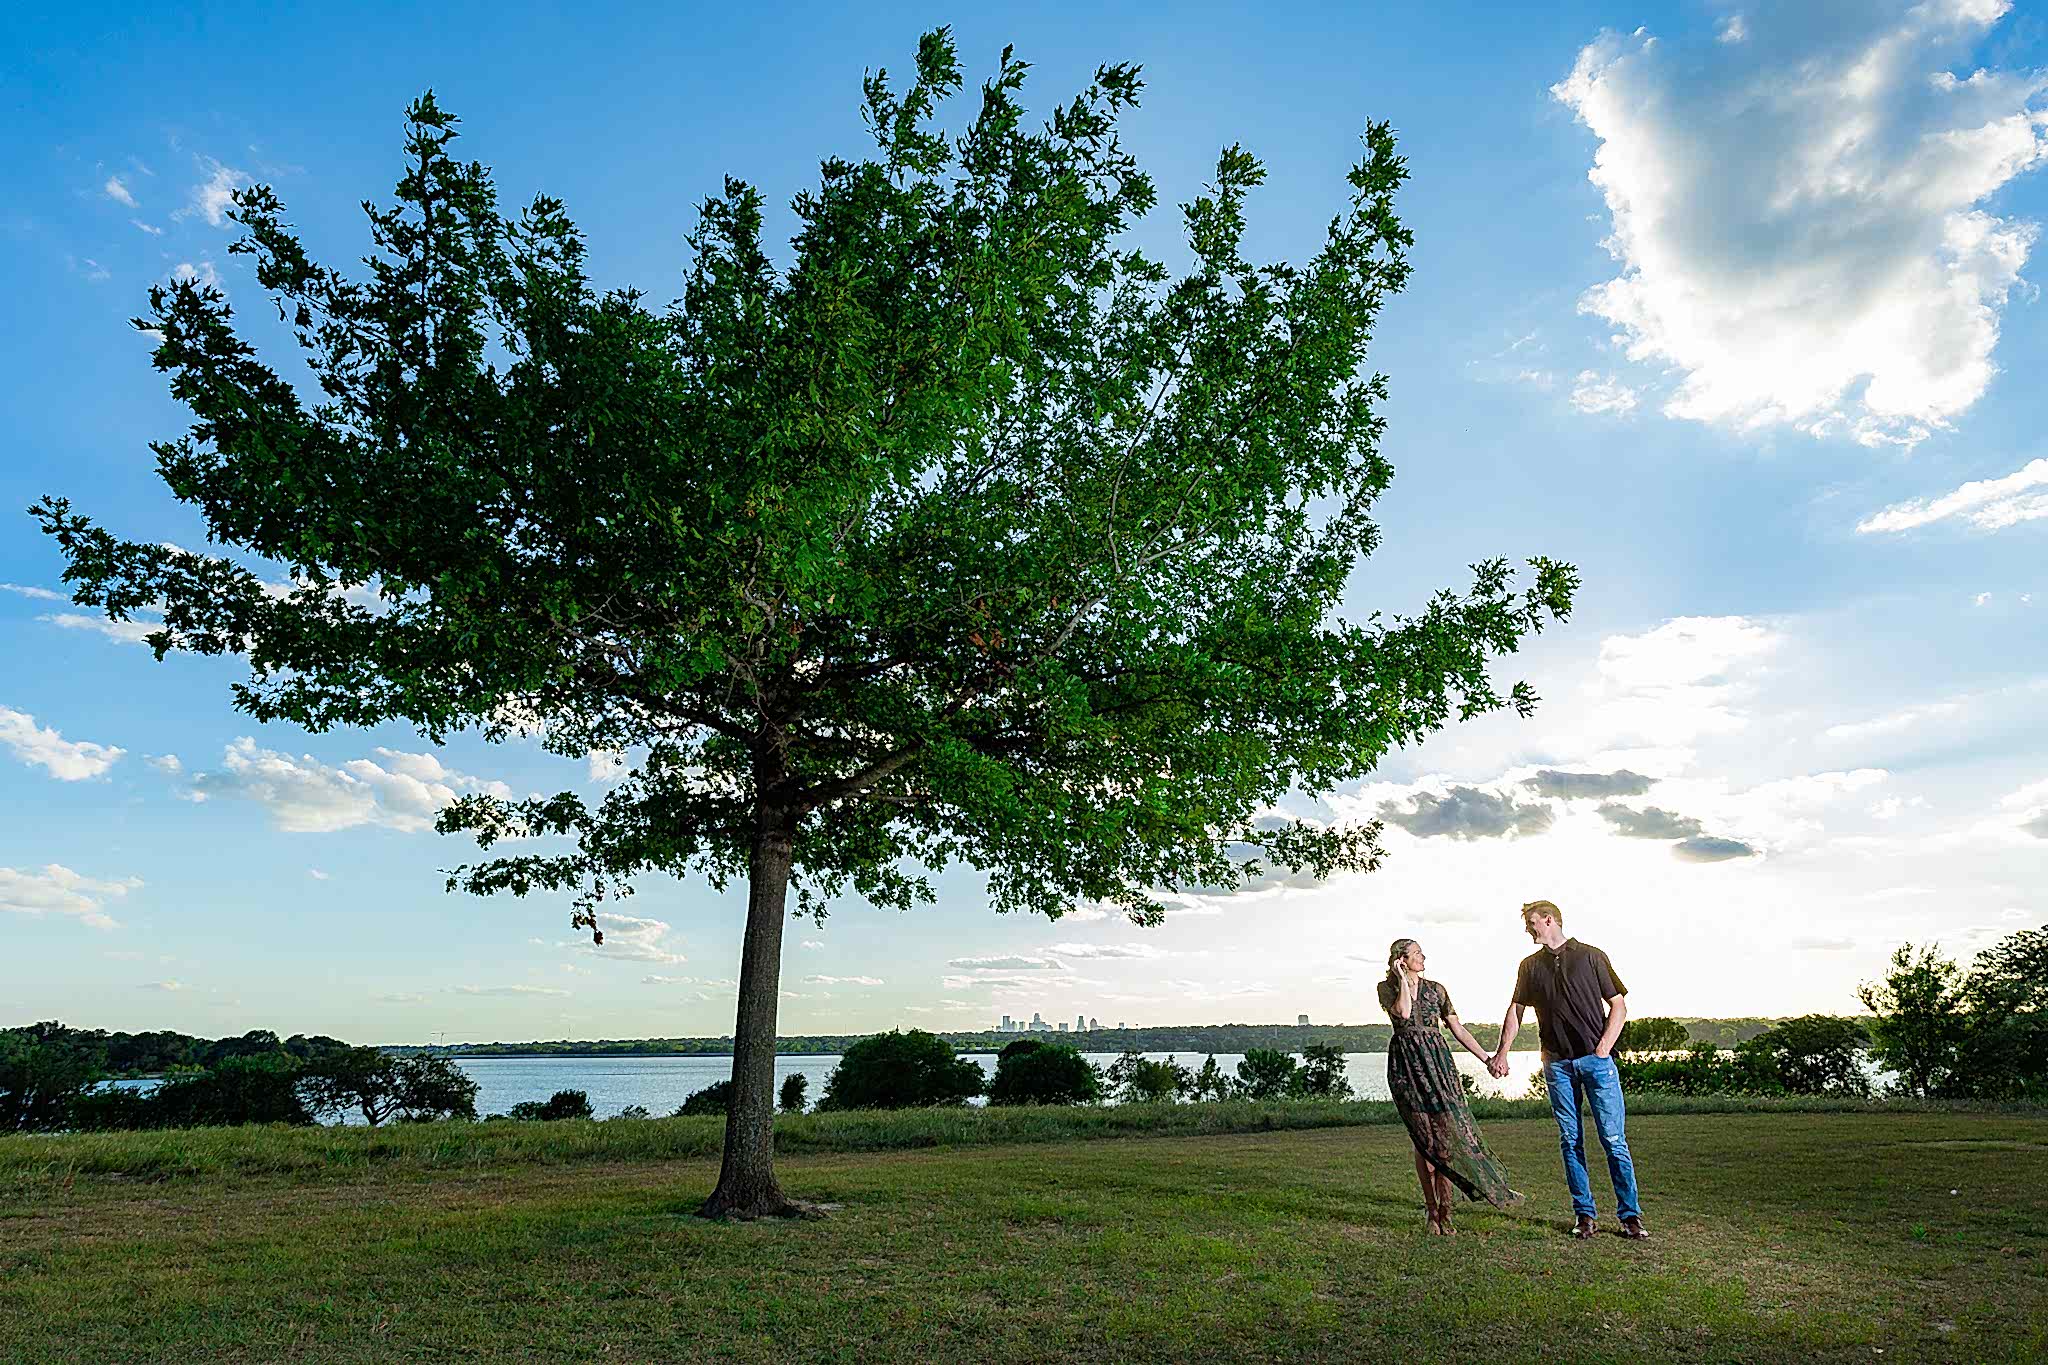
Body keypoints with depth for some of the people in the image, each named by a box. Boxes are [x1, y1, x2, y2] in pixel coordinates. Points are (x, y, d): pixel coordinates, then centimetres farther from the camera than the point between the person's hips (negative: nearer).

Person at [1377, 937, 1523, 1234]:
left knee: (1446, 1133, -6)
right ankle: (1433, 1210, 11)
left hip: (1437, 1058, 2)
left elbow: (1458, 1029, 12)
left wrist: (1487, 1058, 9)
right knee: (1424, 1138, 0)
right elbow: (1403, 1012, -18)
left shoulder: (1436, 989, 10)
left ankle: (1444, 1210, 2)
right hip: (1405, 1062, -2)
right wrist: (1402, 979, -9)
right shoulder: (1387, 987, 3)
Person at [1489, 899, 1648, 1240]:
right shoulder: (1530, 966, 13)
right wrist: (1502, 1053, 5)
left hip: (1596, 1059, -3)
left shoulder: (1591, 956, 3)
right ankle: (1585, 1215, 12)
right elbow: (1515, 1010, 14)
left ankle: (1630, 1215, 4)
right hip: (1557, 1064, 3)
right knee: (1570, 1141, 4)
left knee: (1614, 1139, -4)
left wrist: (1603, 1048, -7)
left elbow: (1619, 1006, 3)